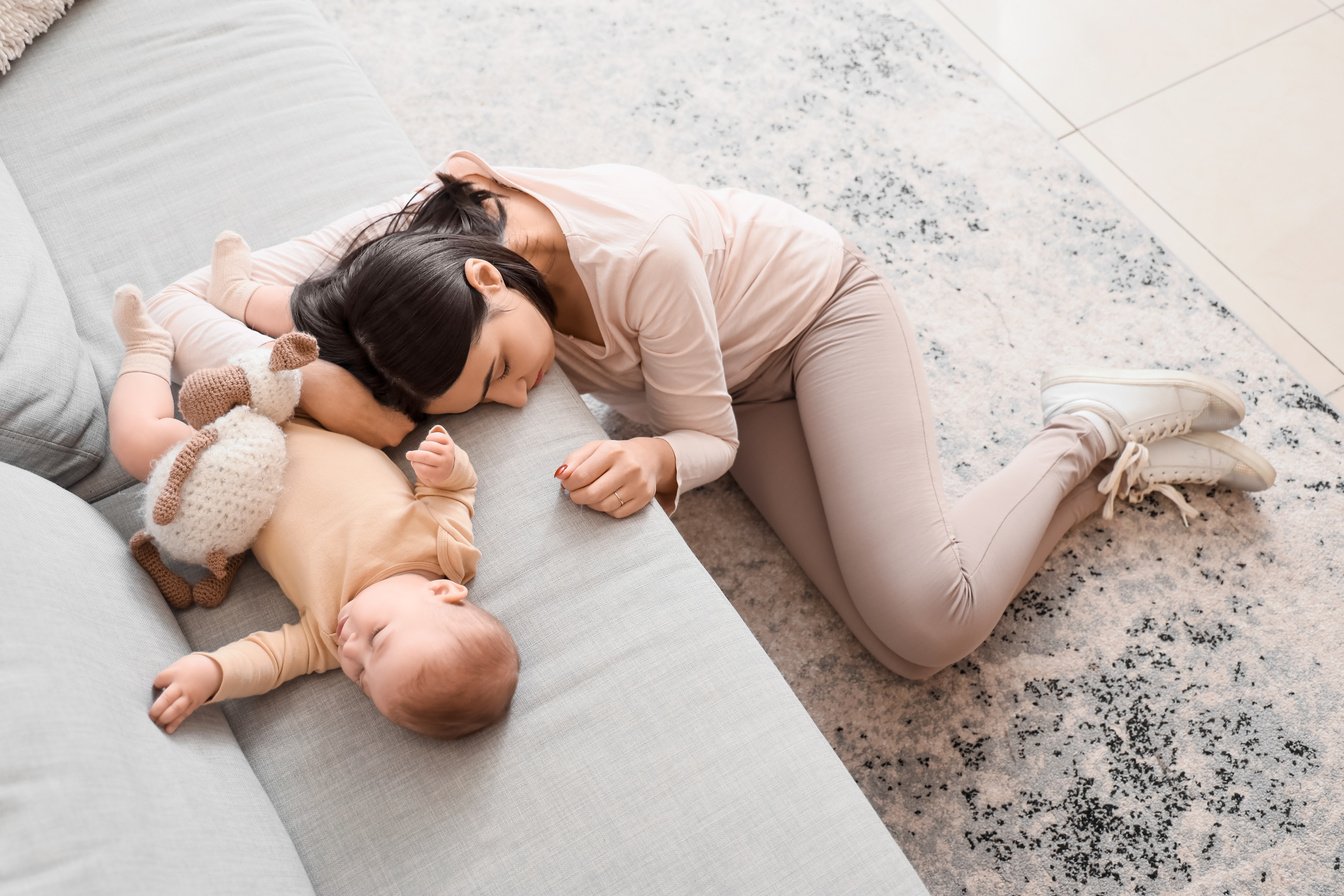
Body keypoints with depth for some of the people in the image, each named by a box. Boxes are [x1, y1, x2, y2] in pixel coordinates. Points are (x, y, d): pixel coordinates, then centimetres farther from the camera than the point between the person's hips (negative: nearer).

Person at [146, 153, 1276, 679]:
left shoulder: (639, 254, -38)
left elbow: (709, 436, -22)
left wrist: (652, 461, -45)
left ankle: (1088, 430, 4)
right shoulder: (421, 227, -25)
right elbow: (187, 300, -22)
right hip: (732, 378, 5)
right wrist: (305, 378, -41)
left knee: (930, 618, -23)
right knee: (905, 640, -8)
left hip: (820, 305, -5)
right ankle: (1126, 462, 13)